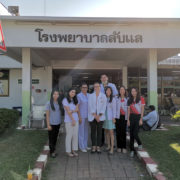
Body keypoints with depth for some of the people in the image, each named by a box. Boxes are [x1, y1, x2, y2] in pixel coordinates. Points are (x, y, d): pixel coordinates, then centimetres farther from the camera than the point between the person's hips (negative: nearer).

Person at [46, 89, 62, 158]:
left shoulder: (59, 103, 4)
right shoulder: (49, 103, -9)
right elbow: (47, 115, -8)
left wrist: (60, 121, 4)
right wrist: (48, 125, -10)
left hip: (58, 123, 5)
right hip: (51, 124, -4)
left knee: (55, 137, 13)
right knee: (51, 138, 4)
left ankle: (53, 150, 25)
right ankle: (52, 152, 15)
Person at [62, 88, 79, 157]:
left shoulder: (75, 100, 10)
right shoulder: (65, 100, -8)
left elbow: (77, 109, 0)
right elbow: (68, 111, -12)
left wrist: (72, 111, -20)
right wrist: (73, 120, -13)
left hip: (76, 119, 6)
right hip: (68, 120, -6)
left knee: (75, 135, 8)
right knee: (69, 135, 0)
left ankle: (74, 150, 20)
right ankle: (68, 151, 13)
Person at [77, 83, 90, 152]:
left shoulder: (89, 95, 6)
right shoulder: (79, 96, -10)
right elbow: (77, 107, -11)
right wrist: (79, 117, -15)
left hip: (87, 115, 6)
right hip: (81, 115, -6)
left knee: (86, 130, 13)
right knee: (81, 131, 2)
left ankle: (85, 145, 25)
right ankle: (81, 147, 12)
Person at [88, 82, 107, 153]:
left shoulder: (103, 96, 4)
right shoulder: (91, 96, 5)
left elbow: (104, 106, -1)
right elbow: (90, 106, -2)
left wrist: (99, 115, -10)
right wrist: (95, 115, -10)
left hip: (100, 117, 0)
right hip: (92, 116, 0)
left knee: (99, 131, 4)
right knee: (93, 131, 4)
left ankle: (98, 147, 12)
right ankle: (93, 146, 13)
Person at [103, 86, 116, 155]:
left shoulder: (113, 99, -4)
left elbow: (114, 109, -5)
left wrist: (114, 118, -10)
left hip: (110, 117, -4)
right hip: (104, 116, 4)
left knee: (111, 132, -6)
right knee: (106, 131, 10)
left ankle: (112, 148, -5)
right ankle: (108, 146, 22)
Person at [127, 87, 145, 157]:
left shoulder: (141, 99, 1)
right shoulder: (129, 100, 11)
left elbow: (142, 110, -2)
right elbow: (128, 111, 9)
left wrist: (141, 119, -9)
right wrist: (128, 120, 2)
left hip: (138, 116, -3)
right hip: (131, 117, 4)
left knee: (135, 134, -11)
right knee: (131, 134, 3)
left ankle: (140, 144, 21)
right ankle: (132, 150, 13)